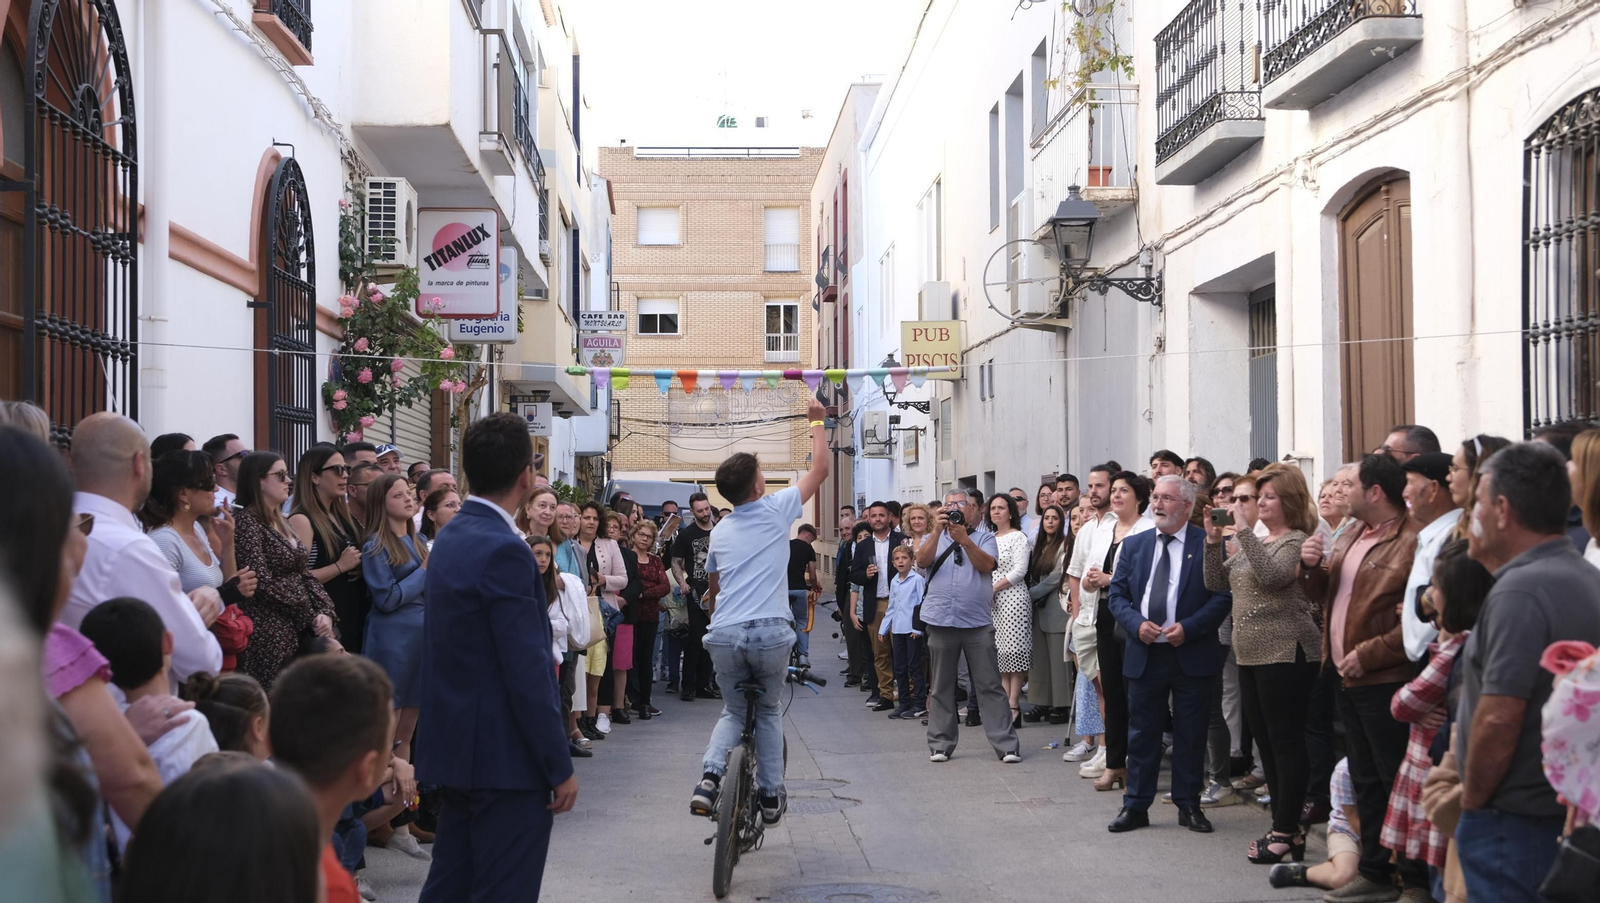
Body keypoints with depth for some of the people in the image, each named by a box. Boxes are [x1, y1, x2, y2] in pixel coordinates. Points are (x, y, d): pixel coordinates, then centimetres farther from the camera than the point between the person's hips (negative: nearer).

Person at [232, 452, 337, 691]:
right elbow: (263, 583, -17)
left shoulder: (281, 522, 16)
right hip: (269, 634, -8)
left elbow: (303, 574, 14)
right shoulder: (247, 521, -10)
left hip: (301, 630, 8)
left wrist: (325, 612, -4)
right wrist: (312, 615, -8)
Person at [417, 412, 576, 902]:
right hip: (505, 757, -9)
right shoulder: (505, 551, -19)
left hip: (456, 746, 9)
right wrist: (560, 768, -15)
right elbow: (528, 673, -21)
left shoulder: (451, 536, 10)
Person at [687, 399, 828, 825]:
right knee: (768, 711, 19)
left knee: (734, 710, 20)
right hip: (771, 633, -3)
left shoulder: (720, 530, 15)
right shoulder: (776, 510, 1)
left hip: (725, 635, 3)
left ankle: (710, 777, -5)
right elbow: (819, 469, 11)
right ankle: (771, 796, 16)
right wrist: (816, 421, 21)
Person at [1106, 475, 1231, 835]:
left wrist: (1188, 628, -17)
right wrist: (1136, 623, -10)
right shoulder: (1134, 545, 8)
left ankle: (1189, 805, 17)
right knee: (1142, 733, 7)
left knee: (1190, 734, 6)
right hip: (1144, 654, 3)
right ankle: (1136, 806, 13)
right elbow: (1117, 594, 8)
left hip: (1191, 654, -3)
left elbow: (1222, 596, -7)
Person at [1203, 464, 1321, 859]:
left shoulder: (1296, 541, -8)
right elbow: (1216, 583, 15)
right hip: (1251, 655, 9)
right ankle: (1284, 829, 17)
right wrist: (1213, 541, 2)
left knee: (1286, 741, -5)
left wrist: (1244, 530, -23)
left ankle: (1286, 832, -1)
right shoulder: (1253, 542, 17)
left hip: (1286, 653, -9)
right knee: (1266, 742, 11)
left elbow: (1271, 575, -26)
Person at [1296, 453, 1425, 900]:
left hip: (1385, 682, -9)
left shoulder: (1412, 543, -18)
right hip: (1347, 678, 9)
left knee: (1396, 779, -2)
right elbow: (1321, 594, 20)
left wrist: (1367, 656, -22)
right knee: (1365, 779, 17)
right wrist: (1312, 567, 0)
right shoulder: (1351, 534, 13)